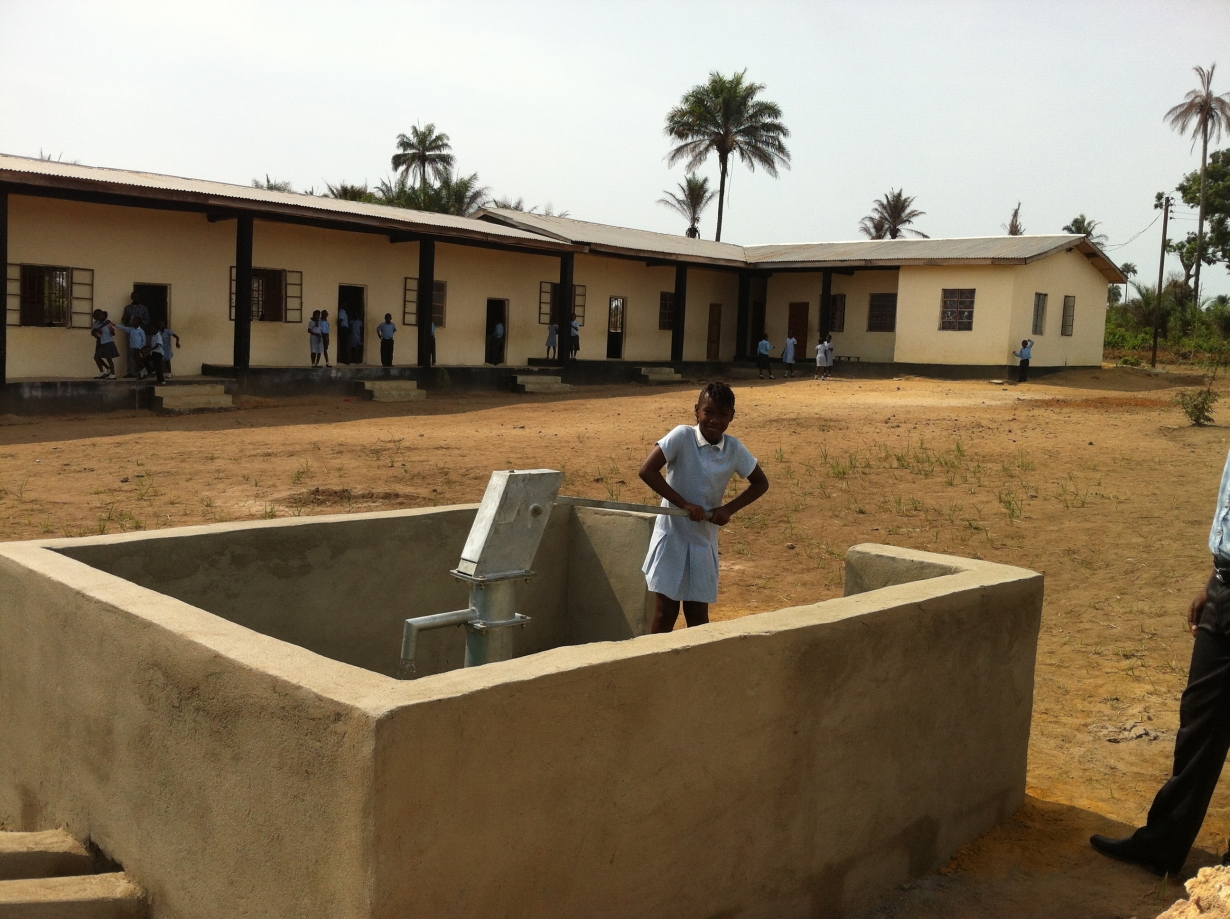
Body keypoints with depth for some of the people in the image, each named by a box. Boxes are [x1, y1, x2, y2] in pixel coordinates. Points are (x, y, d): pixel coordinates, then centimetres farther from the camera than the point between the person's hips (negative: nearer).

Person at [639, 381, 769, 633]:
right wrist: (684, 503, -22)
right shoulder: (682, 436, -15)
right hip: (672, 536, -3)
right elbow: (646, 470, -21)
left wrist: (729, 509, -6)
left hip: (704, 540, 3)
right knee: (665, 613, 1)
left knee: (698, 615, 9)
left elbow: (761, 483, 8)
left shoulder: (735, 449, -5)